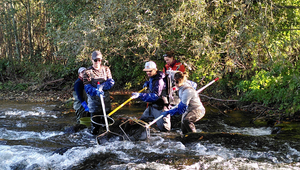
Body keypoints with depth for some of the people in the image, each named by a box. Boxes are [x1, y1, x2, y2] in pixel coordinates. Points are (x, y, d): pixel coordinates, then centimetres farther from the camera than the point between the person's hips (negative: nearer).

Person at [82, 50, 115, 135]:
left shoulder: (106, 69, 7)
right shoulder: (88, 72, -3)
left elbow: (111, 82, 0)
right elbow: (87, 87, -11)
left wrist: (103, 86, -19)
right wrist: (96, 91, -31)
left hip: (105, 97, 3)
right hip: (94, 99, -3)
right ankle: (94, 134, 9)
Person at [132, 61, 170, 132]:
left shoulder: (159, 81, -23)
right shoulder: (152, 77, 8)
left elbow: (155, 96, -32)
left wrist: (140, 95, -38)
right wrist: (147, 83, 10)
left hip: (159, 107, -9)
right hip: (151, 106, 9)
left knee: (164, 128, -7)